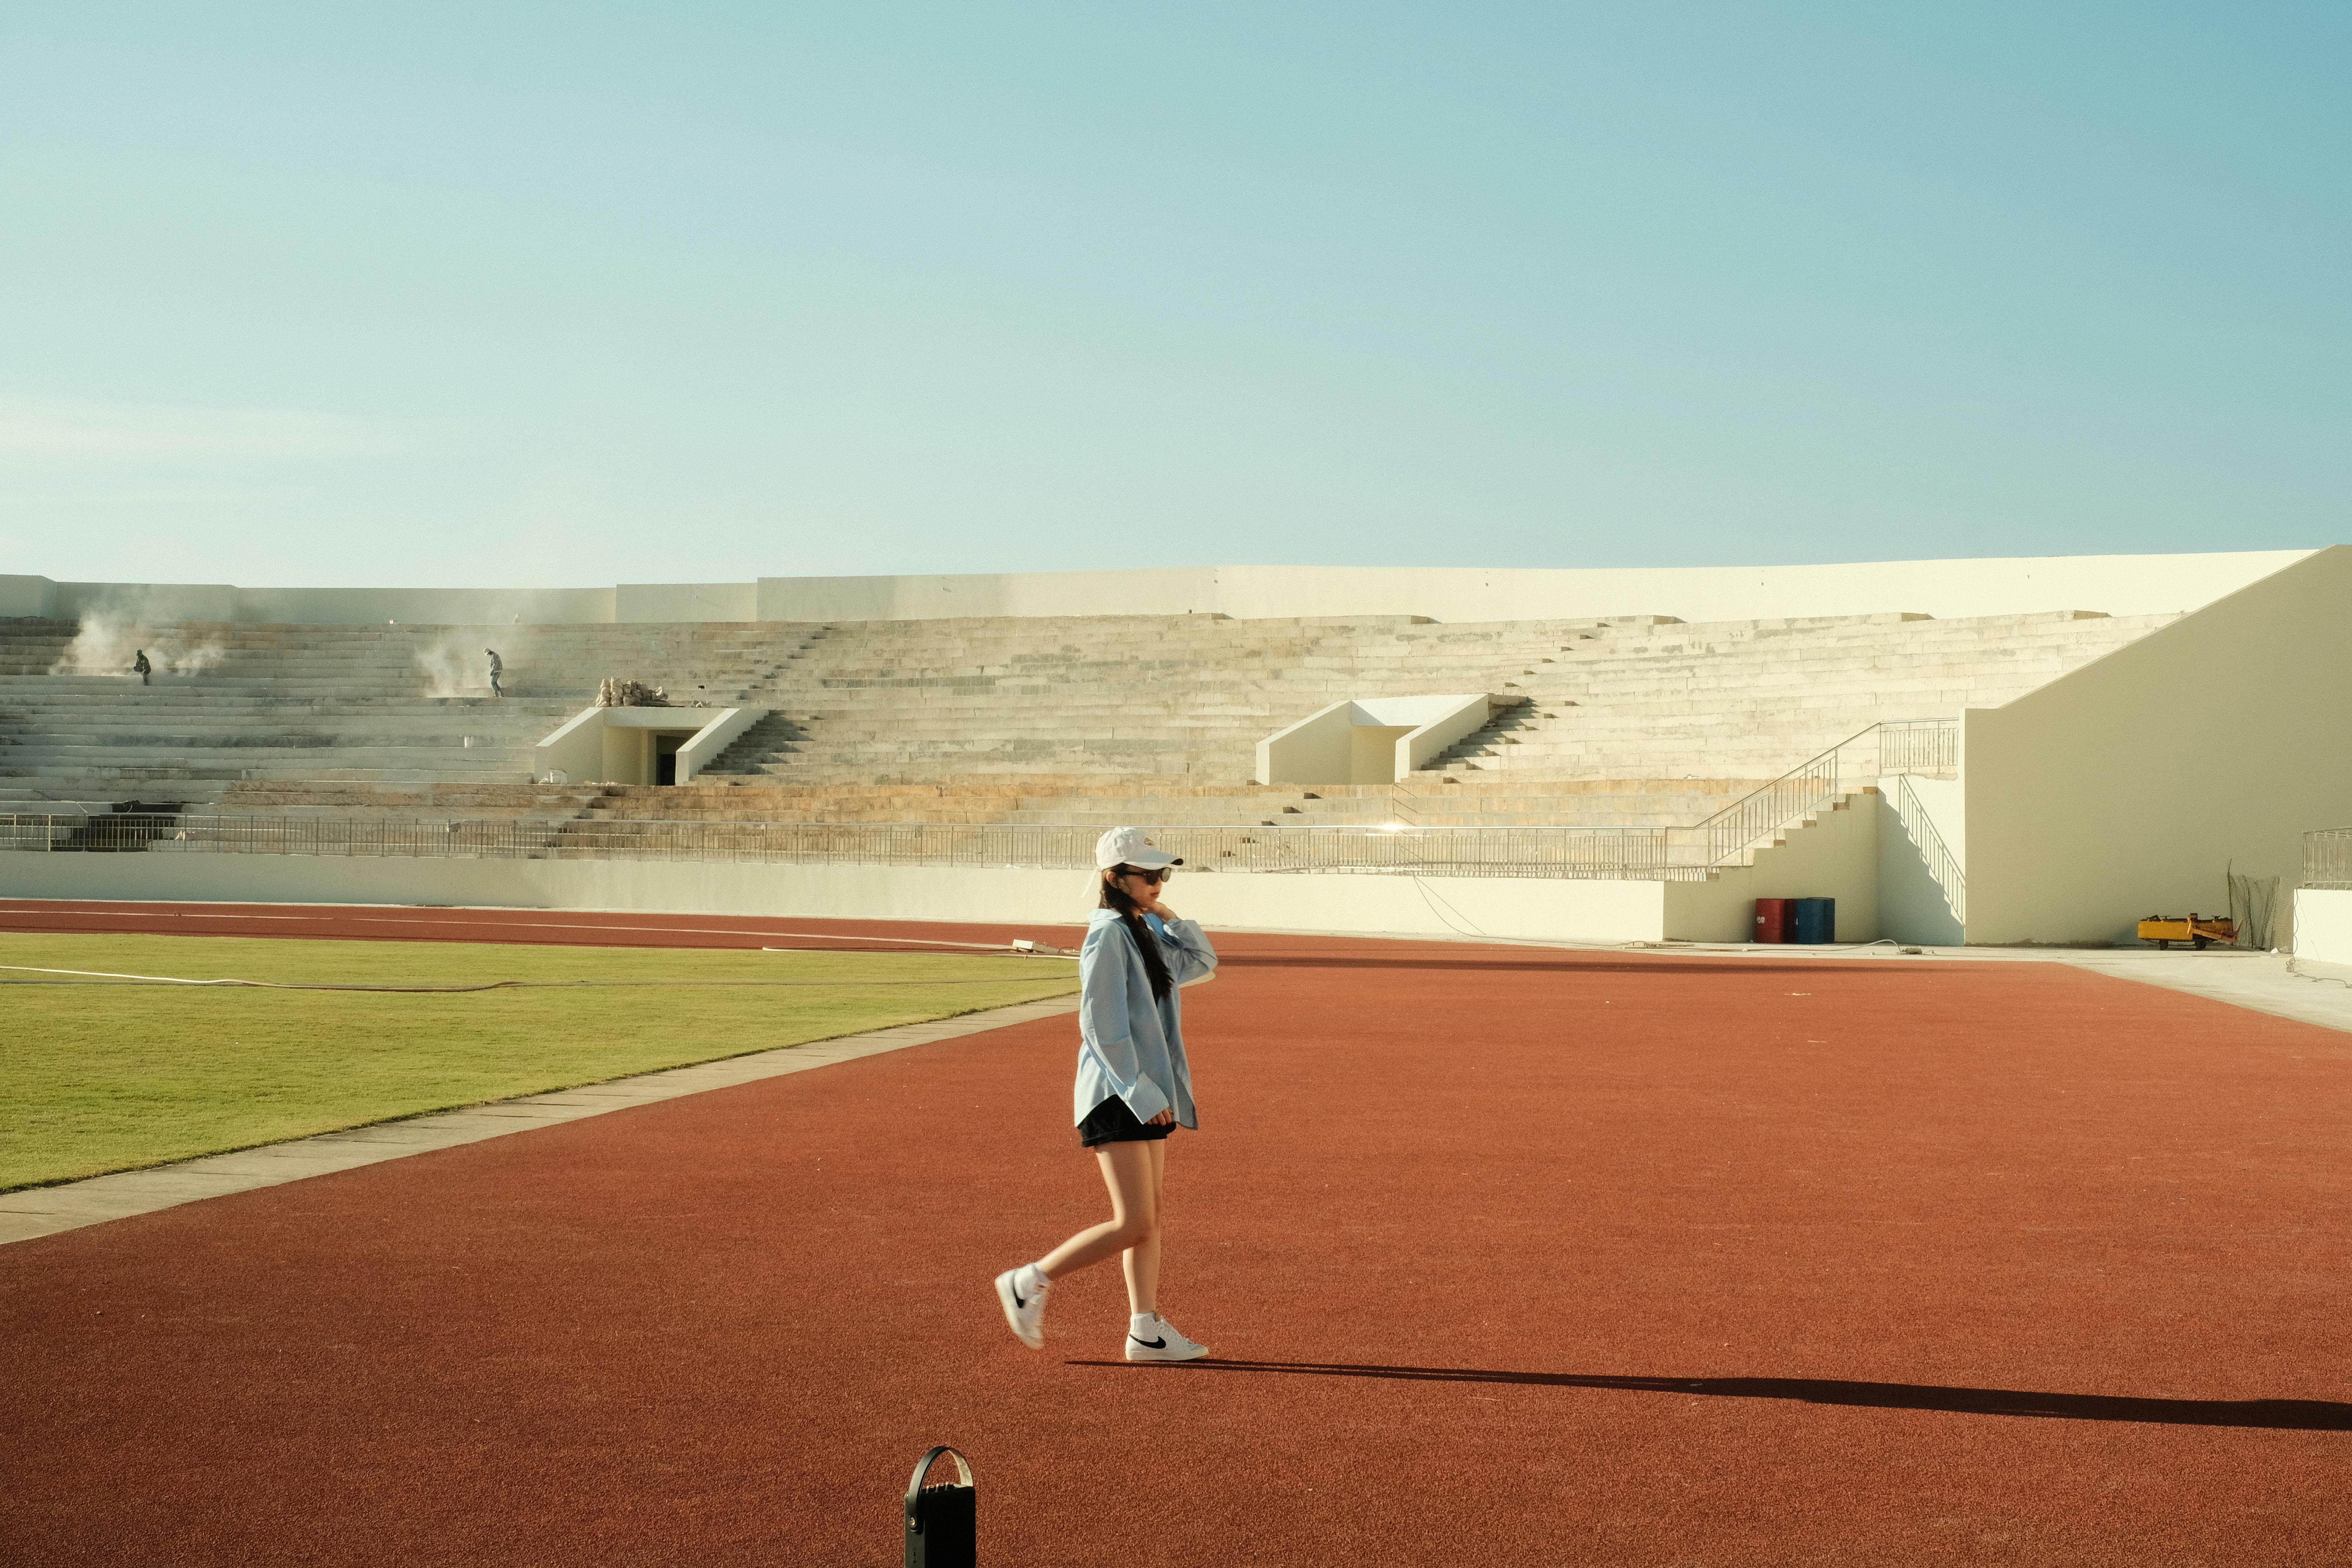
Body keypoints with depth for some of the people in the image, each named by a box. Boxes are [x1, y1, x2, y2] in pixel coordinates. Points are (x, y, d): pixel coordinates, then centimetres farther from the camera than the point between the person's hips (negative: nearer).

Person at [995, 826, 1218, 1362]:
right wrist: (1141, 1093, -19)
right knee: (1133, 1225, -11)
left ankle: (1146, 1330, 13)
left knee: (1148, 1220, 9)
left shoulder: (1145, 933, 12)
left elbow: (1201, 963, 21)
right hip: (1118, 1096, -9)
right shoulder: (1109, 934, -15)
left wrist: (1164, 914, 9)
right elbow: (1102, 1026, -19)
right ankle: (1029, 1283, 1)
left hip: (1149, 1094, 10)